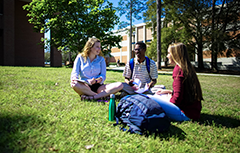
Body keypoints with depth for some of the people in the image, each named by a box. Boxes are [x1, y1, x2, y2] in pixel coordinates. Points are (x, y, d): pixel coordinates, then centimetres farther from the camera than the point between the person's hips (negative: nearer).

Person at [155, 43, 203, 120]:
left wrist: (170, 100, -3)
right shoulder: (188, 68, 11)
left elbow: (178, 97, -23)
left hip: (188, 112, -9)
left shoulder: (178, 70, -19)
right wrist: (168, 91, 20)